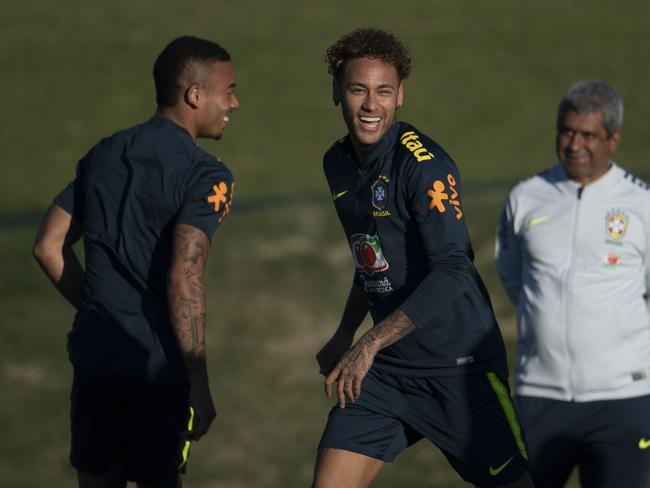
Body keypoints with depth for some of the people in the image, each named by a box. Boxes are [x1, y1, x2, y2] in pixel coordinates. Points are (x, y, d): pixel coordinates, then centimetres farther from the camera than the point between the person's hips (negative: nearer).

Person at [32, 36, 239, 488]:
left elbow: (49, 247, 14)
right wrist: (200, 386, -17)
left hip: (94, 351, 6)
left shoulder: (104, 155, 12)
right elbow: (184, 279, -20)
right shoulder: (205, 175, -10)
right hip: (157, 361, -6)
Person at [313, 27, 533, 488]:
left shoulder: (425, 165, -17)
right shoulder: (338, 163, 8)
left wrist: (369, 345, -28)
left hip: (458, 363, -7)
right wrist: (344, 336, 20)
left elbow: (451, 272, -27)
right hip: (387, 366, 7)